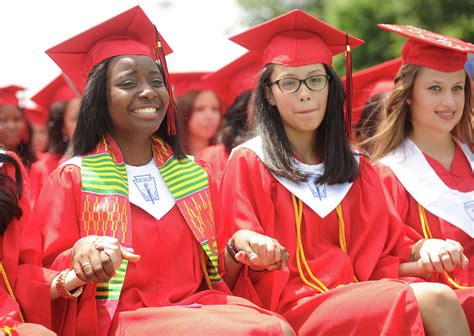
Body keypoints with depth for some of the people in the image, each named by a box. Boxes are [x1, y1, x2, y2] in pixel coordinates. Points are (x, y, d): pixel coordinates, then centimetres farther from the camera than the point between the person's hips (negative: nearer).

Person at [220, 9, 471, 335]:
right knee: (435, 302, -29)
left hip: (360, 299, 5)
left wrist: (423, 256, -8)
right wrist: (245, 247, -26)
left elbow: (380, 258, 14)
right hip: (293, 306, -5)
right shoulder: (248, 162, 4)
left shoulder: (357, 168, 19)